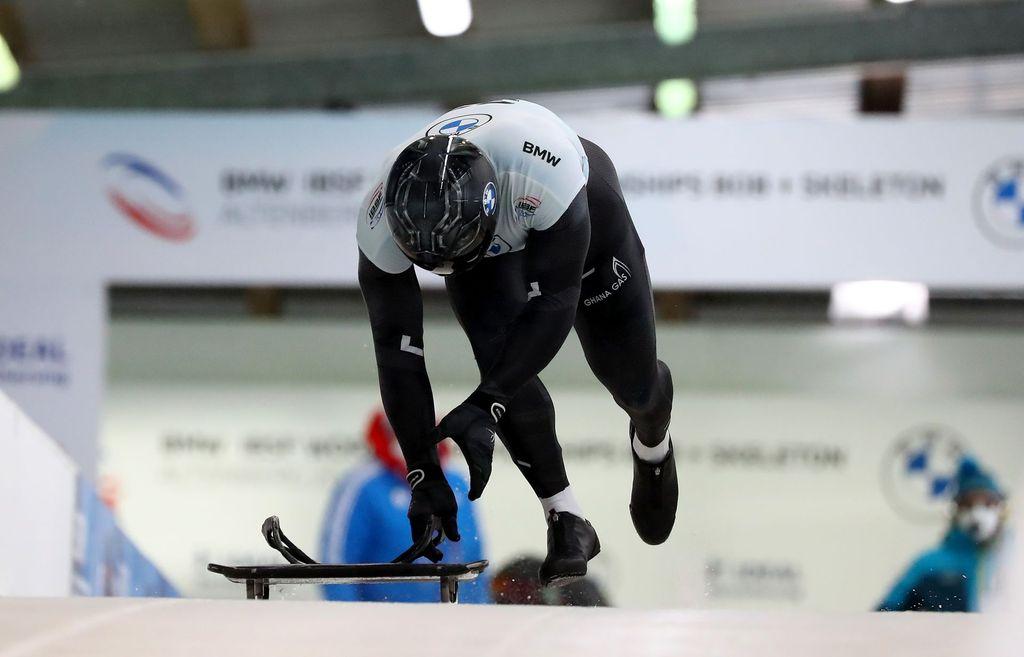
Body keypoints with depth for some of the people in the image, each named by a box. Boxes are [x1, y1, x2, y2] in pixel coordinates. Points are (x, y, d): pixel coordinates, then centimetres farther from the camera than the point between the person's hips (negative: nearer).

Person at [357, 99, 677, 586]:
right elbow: (397, 353, -30)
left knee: (628, 373, 2)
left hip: (583, 207, -1)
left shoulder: (543, 176, -48)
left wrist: (483, 406, -44)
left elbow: (553, 304, -39)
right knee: (501, 358, -23)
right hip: (485, 243, 2)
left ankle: (652, 442, 41)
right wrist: (422, 471, -31)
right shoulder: (382, 220, -37)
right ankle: (566, 519, -5)